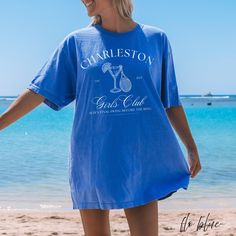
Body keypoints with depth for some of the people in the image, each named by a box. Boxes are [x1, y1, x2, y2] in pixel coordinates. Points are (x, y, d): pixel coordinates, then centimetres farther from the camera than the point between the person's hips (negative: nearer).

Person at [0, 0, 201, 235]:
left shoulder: (156, 39, 4)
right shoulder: (76, 42, 3)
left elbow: (171, 102, 10)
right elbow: (40, 91, 1)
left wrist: (191, 147, 10)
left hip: (142, 160, 0)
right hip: (91, 160, 1)